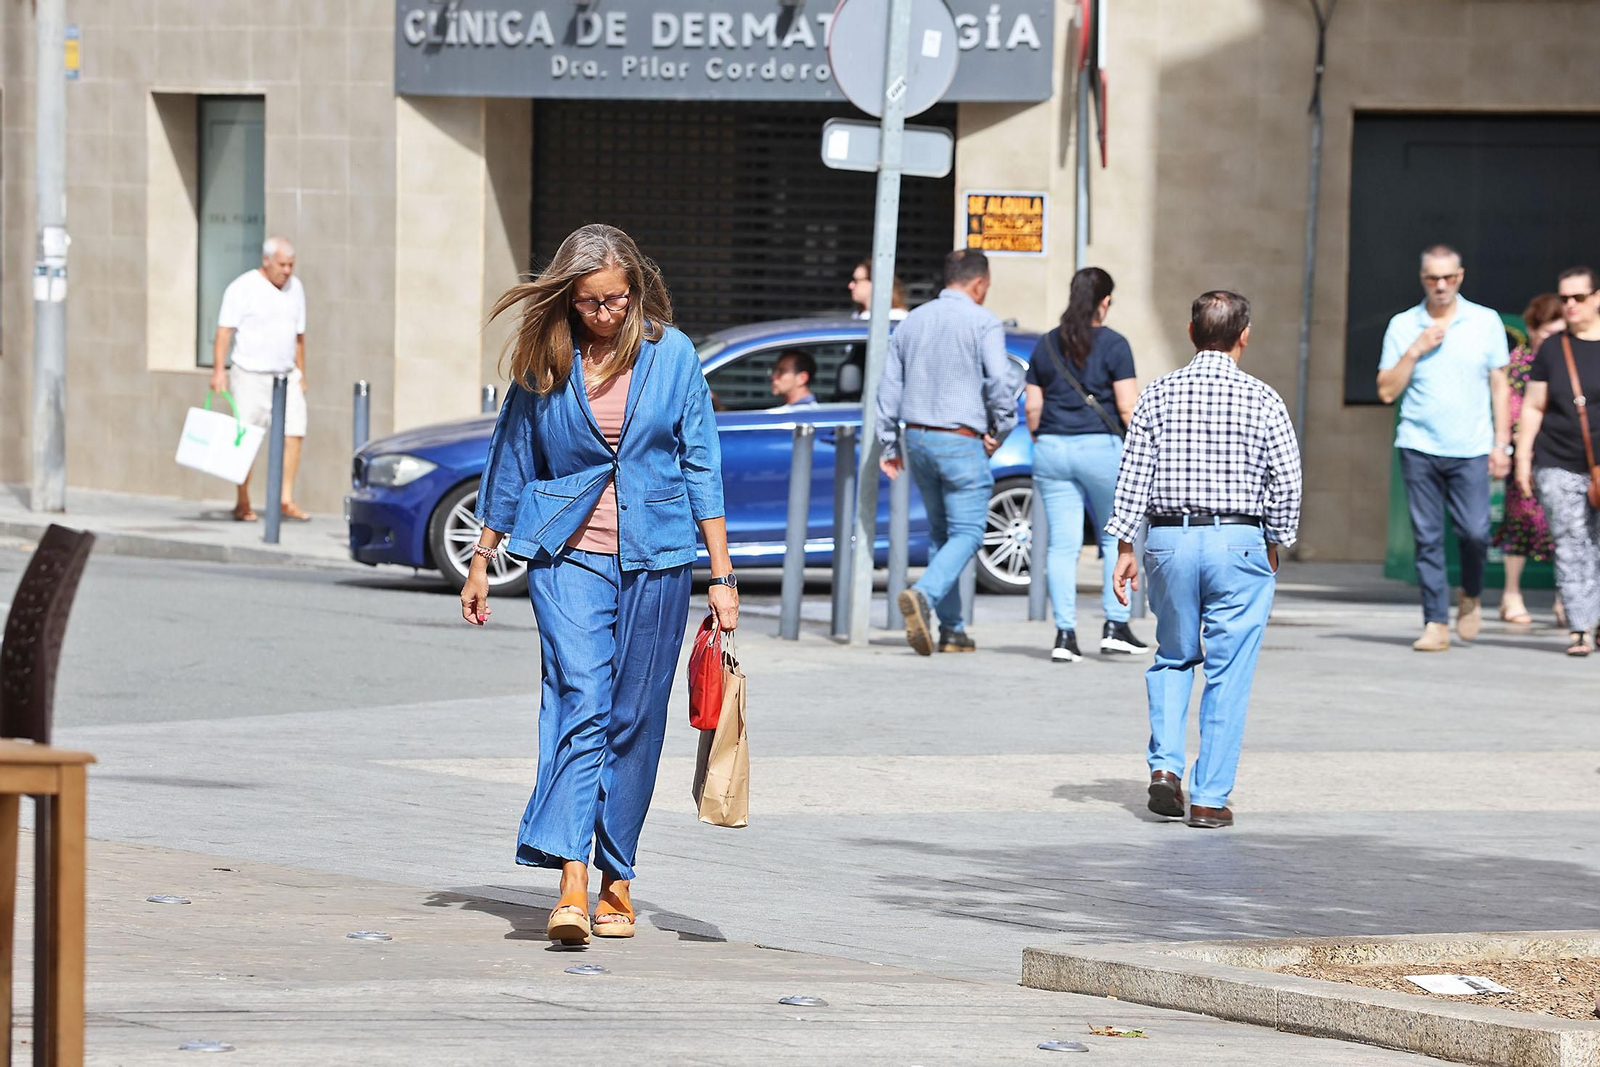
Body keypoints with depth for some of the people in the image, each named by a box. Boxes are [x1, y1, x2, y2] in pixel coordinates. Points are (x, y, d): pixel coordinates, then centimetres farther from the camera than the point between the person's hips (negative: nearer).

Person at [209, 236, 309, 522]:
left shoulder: (295, 288, 12)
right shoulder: (242, 289, -7)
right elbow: (224, 330, -11)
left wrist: (301, 374, 17)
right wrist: (219, 370, -20)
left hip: (286, 375, 5)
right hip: (251, 375, -5)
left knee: (294, 431, -8)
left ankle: (286, 500, -4)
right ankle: (242, 504, 6)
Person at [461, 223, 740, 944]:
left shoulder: (671, 355, 1)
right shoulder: (545, 360, 2)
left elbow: (701, 466, 4)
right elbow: (511, 462, 12)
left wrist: (722, 574, 1)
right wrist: (482, 562, 15)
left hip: (654, 558, 1)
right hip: (568, 553, -1)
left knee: (634, 721, 4)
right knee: (580, 704, -16)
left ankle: (617, 881, 16)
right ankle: (571, 885, -25)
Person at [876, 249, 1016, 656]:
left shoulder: (912, 322, 11)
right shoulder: (983, 323, -8)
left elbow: (889, 387, 12)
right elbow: (1000, 383, -17)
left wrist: (889, 446, 18)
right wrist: (1001, 429, -2)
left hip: (918, 439, 6)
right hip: (962, 442, -6)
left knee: (940, 531, 15)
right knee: (966, 533, -3)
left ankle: (951, 630, 14)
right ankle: (923, 594, -28)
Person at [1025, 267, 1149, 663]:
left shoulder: (1046, 345, 7)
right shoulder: (1113, 344, -6)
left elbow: (1033, 407, 8)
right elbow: (1127, 407, -9)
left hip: (1052, 449, 3)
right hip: (1101, 448, -3)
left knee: (1063, 544, 2)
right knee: (1115, 536, 11)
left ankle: (1065, 634, -1)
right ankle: (1115, 626, 5)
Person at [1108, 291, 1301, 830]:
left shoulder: (1158, 395, 2)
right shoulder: (1263, 401, -3)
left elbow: (1133, 476, 2)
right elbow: (1286, 482, -2)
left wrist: (1125, 548, 7)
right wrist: (1276, 543, 12)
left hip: (1169, 540, 2)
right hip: (1239, 543, -2)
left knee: (1172, 658, 20)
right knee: (1228, 674, 3)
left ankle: (1165, 765, 3)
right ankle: (1210, 797, 1)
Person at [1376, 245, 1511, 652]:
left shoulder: (1486, 322, 6)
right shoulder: (1403, 326, 7)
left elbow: (1499, 386, 9)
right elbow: (1387, 390, 5)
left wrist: (1501, 443, 3)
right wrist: (1414, 351, -8)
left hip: (1471, 450, -1)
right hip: (1418, 449, 1)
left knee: (1475, 531, -9)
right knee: (1427, 538, -2)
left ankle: (1471, 596, 19)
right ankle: (1436, 623, 4)